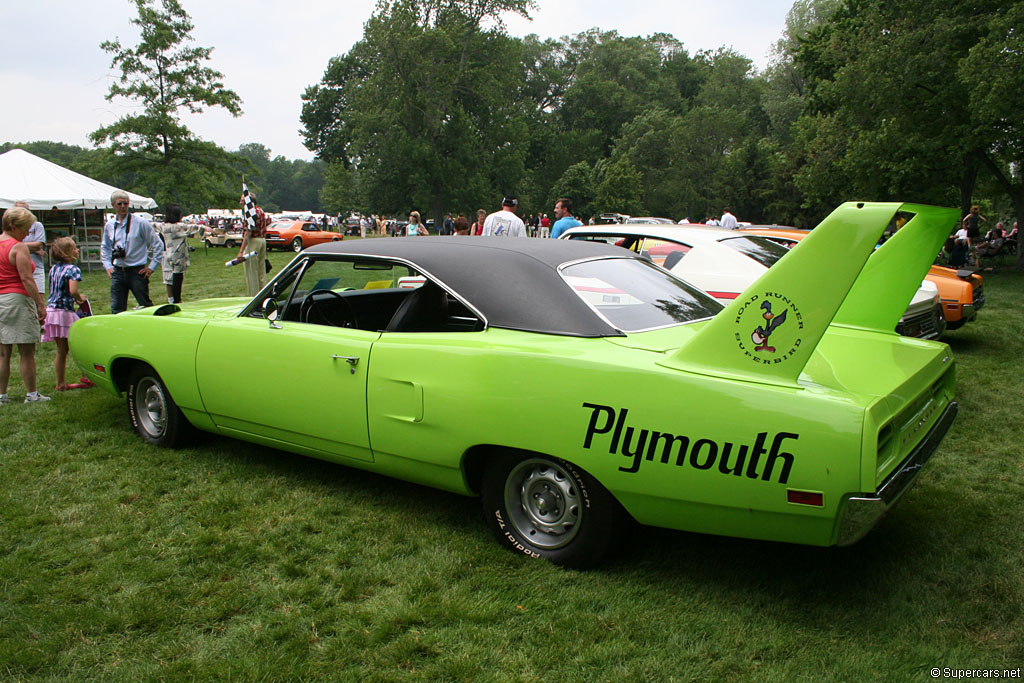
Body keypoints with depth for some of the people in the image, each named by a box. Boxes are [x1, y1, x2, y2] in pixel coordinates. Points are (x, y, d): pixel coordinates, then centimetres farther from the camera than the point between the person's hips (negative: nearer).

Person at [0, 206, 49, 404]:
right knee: (26, 352, 0)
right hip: (17, 300, -8)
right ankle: (31, 394, 5)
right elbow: (27, 279, -16)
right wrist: (41, 304, -15)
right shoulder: (19, 248, -11)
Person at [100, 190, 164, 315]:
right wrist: (107, 266, 13)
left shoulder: (141, 223, -7)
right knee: (116, 308, 4)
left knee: (146, 307, 3)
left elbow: (157, 244, -3)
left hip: (137, 271, -4)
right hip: (117, 272, 4)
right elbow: (104, 247, 24)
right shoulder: (109, 225, 7)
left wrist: (152, 267, -6)